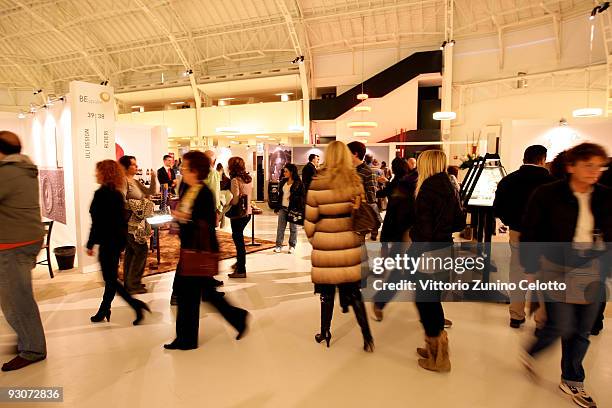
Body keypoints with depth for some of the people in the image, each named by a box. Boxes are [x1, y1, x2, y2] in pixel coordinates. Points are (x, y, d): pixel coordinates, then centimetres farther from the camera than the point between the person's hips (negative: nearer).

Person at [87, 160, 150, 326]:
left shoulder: (101, 194, -16)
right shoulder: (117, 194, 7)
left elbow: (97, 222, -17)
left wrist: (90, 244, -10)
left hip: (108, 242, -9)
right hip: (119, 239, 9)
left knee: (110, 279, 0)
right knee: (110, 277, 16)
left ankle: (136, 304, -4)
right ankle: (103, 311, 29)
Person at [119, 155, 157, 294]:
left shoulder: (135, 182, 15)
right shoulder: (123, 181, -13)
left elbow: (151, 192, 13)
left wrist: (153, 178, 1)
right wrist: (137, 205, -17)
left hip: (136, 223, 10)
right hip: (130, 223, -9)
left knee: (131, 252, 14)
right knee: (142, 250, -7)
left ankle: (129, 282, 24)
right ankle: (133, 284, 1)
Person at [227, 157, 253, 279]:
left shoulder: (235, 180, -17)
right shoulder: (249, 178, 6)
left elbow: (235, 200, -21)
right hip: (247, 212, 8)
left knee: (238, 240, 2)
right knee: (238, 237, 25)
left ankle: (241, 270, 11)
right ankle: (240, 262, 38)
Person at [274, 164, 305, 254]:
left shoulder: (298, 183, -6)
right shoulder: (283, 182, 11)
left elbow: (301, 197, -8)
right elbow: (280, 195, 15)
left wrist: (300, 210, -14)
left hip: (293, 209, -5)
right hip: (283, 208, 5)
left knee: (293, 228, 6)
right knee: (280, 227, 4)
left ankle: (292, 246, 16)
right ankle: (278, 245, 11)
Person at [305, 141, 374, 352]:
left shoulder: (317, 183, -11)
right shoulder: (355, 181, -3)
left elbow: (310, 218, -7)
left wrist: (313, 237, 10)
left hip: (326, 245, -2)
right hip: (351, 244, 2)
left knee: (327, 292, 12)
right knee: (354, 292, 12)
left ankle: (325, 334, 28)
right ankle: (367, 337, 13)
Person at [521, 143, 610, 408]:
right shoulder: (548, 194, -12)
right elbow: (529, 234, -8)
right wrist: (531, 269, -7)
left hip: (591, 269, 5)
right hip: (556, 268, -4)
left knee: (581, 331, 11)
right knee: (561, 327, -4)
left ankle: (572, 381, 32)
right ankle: (530, 354, 27)